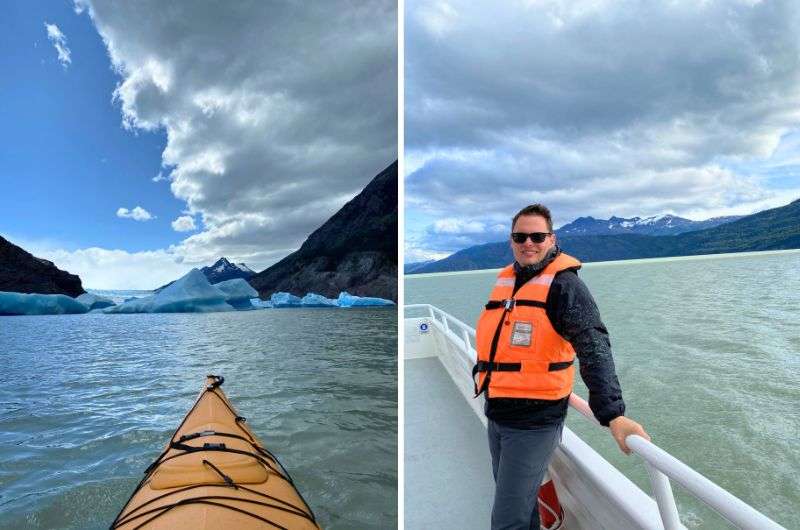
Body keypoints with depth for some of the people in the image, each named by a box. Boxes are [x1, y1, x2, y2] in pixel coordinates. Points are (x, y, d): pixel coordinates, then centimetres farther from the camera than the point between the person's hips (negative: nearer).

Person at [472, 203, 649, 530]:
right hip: (496, 415, 7)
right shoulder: (505, 281, 8)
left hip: (535, 421, -7)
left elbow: (594, 349, -23)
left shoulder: (563, 283, -13)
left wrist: (613, 414, -32)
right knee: (519, 503, 23)